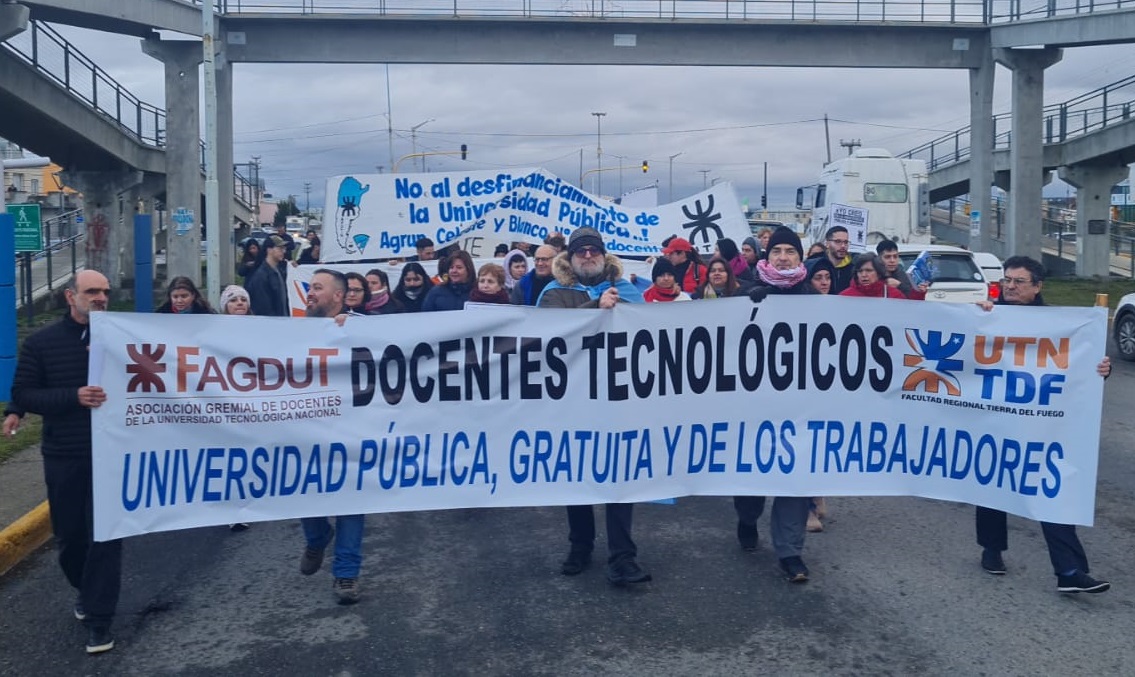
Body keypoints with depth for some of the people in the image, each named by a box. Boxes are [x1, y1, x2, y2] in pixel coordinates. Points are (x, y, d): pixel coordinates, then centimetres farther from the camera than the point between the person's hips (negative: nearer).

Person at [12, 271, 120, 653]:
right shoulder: (41, 343, 0)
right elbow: (22, 395, -4)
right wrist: (74, 397, -19)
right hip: (63, 457, 2)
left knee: (105, 536, -2)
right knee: (69, 535, 15)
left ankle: (99, 621, 6)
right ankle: (86, 590, 42)